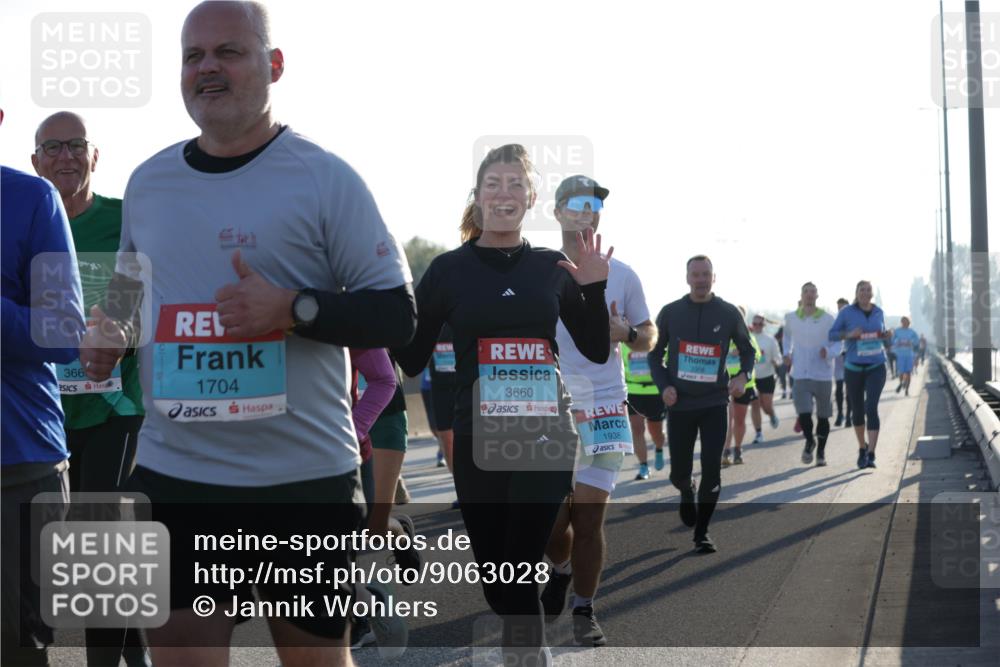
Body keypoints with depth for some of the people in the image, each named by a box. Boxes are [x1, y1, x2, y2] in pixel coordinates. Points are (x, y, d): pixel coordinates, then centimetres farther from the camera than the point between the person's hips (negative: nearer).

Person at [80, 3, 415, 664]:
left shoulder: (325, 177, -5)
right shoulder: (147, 182, 11)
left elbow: (397, 315, -6)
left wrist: (293, 309, -20)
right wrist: (111, 328, 6)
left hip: (306, 480, -3)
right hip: (172, 478, 3)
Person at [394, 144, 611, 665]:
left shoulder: (553, 268, 5)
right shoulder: (449, 268, 1)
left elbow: (597, 351, 10)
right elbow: (412, 361, 1)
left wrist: (595, 290, -4)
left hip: (543, 437, 0)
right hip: (477, 440, 1)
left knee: (520, 572, -6)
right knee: (493, 574, 8)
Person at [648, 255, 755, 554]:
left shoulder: (728, 313, 0)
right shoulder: (670, 313, 1)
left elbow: (747, 350, 11)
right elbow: (655, 354, 9)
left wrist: (743, 376, -9)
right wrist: (664, 386, -7)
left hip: (714, 403, -1)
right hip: (680, 404, 1)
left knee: (712, 470, -9)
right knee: (679, 473, 6)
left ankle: (702, 533, 4)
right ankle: (687, 493, 43)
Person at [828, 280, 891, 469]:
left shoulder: (878, 312, 5)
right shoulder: (847, 312, -4)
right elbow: (831, 334, -1)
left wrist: (888, 334, -3)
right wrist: (849, 334, -18)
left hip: (876, 367, 0)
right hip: (854, 368, 0)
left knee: (871, 408, -16)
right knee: (857, 411, 11)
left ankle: (871, 454, -17)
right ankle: (862, 447, 36)